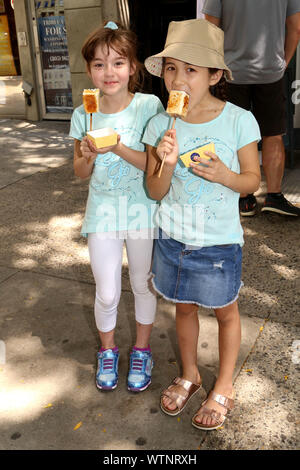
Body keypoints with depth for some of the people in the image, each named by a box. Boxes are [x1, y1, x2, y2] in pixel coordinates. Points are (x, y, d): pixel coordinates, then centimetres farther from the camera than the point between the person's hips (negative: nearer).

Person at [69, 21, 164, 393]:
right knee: (106, 294, 9)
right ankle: (107, 349, 37)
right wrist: (88, 156, -17)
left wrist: (120, 149, -27)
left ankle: (142, 349, 38)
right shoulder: (84, 115, -4)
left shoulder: (149, 106, -12)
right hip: (102, 212, 2)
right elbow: (80, 172, 5)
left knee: (143, 284, 14)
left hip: (142, 211, -1)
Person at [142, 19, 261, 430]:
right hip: (172, 239, 3)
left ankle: (224, 387, 40)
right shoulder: (160, 125, -8)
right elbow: (155, 192, -5)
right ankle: (189, 375, 46)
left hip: (219, 242, -2)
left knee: (225, 311, 16)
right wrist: (167, 164, -26)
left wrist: (224, 175, -26)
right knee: (184, 307, 20)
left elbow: (253, 179, -5)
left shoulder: (239, 121, -15)